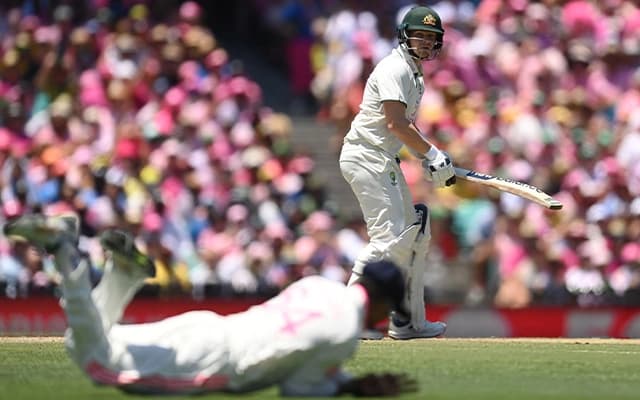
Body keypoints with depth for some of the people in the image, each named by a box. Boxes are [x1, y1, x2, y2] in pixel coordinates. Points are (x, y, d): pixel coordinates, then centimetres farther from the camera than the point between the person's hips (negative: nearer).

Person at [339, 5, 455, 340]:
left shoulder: (415, 74, 19)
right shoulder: (395, 68, -13)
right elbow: (396, 123, -21)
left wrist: (428, 159, 6)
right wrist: (433, 154, -15)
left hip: (385, 161, 11)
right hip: (366, 157, -11)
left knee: (414, 235, 13)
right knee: (389, 237, -18)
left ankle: (408, 321, 18)